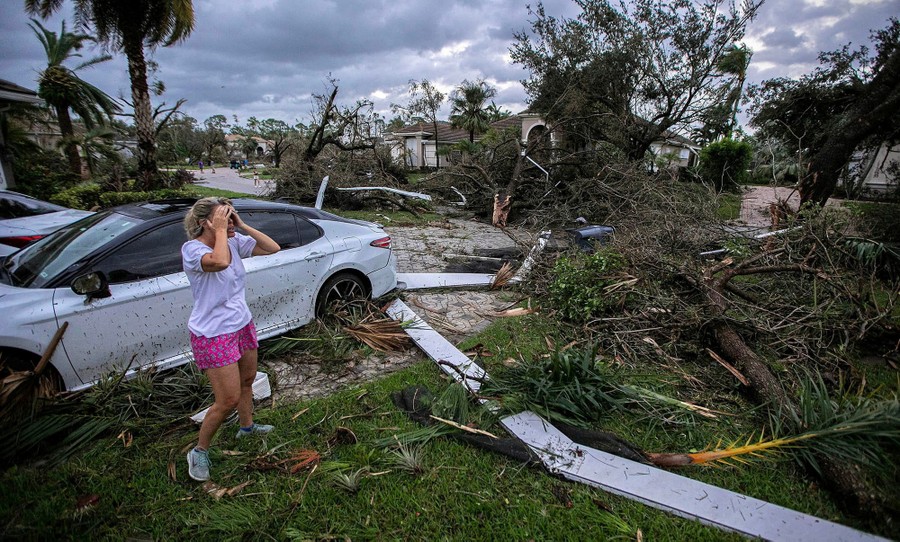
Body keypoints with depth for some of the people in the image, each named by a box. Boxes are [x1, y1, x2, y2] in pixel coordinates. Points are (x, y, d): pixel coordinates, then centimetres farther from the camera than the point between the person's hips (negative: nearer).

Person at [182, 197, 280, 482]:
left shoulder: (235, 242, -2)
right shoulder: (192, 249, -21)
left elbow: (273, 248, -5)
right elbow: (220, 262, -43)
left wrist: (242, 226, -10)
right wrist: (220, 231, -27)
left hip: (243, 325, 7)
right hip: (213, 335, -7)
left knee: (247, 380, 24)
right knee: (229, 400, -2)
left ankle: (247, 426, 50)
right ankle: (200, 451, 23)